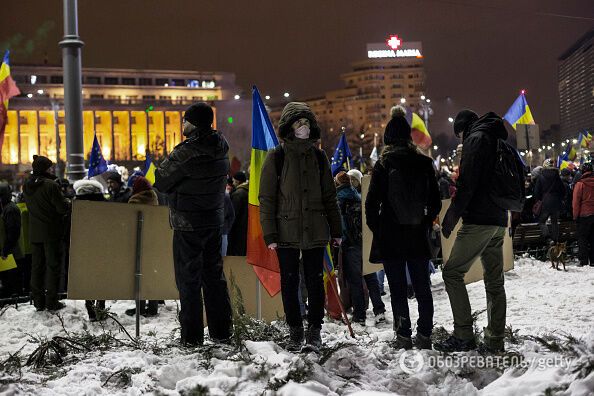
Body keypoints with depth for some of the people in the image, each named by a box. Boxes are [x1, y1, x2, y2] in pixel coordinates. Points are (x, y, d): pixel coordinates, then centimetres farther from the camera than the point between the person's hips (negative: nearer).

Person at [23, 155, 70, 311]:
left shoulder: (27, 186, 5)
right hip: (51, 233, -6)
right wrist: (68, 202, 6)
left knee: (37, 266, 12)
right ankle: (51, 301, 4)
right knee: (53, 265, 3)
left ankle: (38, 301, 17)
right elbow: (62, 208, -16)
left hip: (34, 233, 6)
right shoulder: (51, 185, -17)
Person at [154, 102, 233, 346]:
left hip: (188, 223, -7)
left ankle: (192, 336, 6)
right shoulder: (221, 149, 2)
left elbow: (160, 182, -13)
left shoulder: (186, 152, -21)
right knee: (214, 275, 15)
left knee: (188, 279, 2)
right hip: (215, 219, 7)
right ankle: (221, 331, 21)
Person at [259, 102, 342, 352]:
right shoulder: (276, 157, -2)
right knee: (289, 282, 5)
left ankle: (315, 329, 18)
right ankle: (295, 331, 18)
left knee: (315, 281, 5)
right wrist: (269, 234, -8)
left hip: (315, 231, 2)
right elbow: (266, 198, -2)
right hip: (286, 232, -2)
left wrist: (336, 230, 10)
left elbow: (329, 196, 12)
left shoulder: (318, 156, 7)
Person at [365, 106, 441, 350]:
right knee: (422, 287, 10)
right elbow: (435, 202, 6)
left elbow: (372, 202, -7)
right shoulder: (424, 163, 2)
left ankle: (403, 337, 4)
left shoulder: (383, 165, -7)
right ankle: (424, 336, 11)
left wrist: (376, 229, 6)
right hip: (418, 237, 3)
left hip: (390, 237, -3)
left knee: (397, 289, 3)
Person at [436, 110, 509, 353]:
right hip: (499, 220, 9)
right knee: (494, 280, 9)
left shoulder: (475, 139, -6)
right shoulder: (499, 141, 22)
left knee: (452, 272, -6)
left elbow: (467, 184, -16)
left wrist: (451, 216, -13)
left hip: (479, 219, -9)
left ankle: (463, 335, -10)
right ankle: (495, 340, 10)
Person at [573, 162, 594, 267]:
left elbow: (576, 201, -9)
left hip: (584, 215, -4)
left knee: (582, 239, 2)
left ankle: (583, 261, -4)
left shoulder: (580, 184, -10)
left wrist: (575, 215, -2)